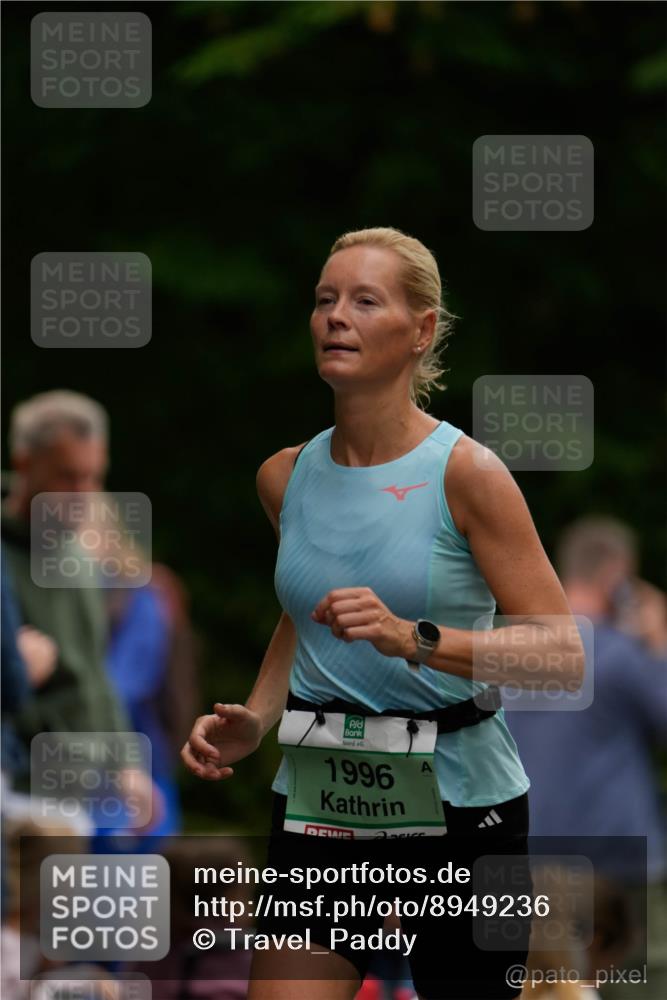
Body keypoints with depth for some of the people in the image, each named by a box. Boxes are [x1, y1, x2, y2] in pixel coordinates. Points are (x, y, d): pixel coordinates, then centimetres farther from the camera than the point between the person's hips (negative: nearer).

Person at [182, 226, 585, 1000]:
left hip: (456, 801, -3)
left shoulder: (466, 473, -10)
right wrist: (256, 721, 6)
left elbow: (562, 654, -16)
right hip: (317, 803, 3)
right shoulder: (285, 477, 5)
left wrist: (415, 640, -29)